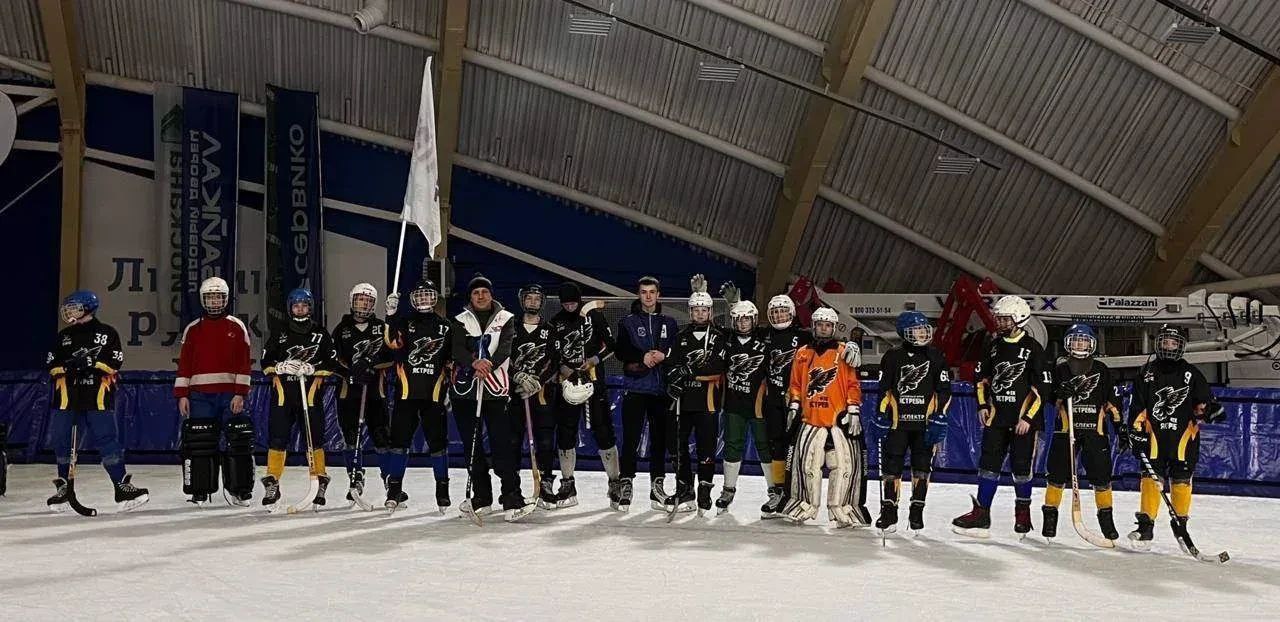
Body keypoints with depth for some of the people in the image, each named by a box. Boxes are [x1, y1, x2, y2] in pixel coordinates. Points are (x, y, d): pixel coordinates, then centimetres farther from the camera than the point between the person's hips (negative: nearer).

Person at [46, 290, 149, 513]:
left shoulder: (107, 333, 4)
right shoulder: (64, 336, 16)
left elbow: (115, 363, -5)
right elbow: (52, 364, 10)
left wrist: (92, 362, -20)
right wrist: (68, 366, -11)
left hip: (98, 398, -4)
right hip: (67, 398, 4)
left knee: (107, 440, -9)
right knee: (61, 441, 3)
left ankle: (122, 486, -6)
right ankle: (63, 487, 17)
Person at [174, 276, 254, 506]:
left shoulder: (237, 327, 6)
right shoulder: (193, 329, 10)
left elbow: (244, 363, 1)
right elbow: (184, 364, 8)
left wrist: (240, 394, -7)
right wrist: (182, 395, 0)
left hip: (230, 393, -1)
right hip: (200, 394, 1)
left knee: (239, 441, -5)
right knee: (198, 442, -2)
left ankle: (239, 489, 4)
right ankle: (199, 491, 6)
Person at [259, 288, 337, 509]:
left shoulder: (320, 334, 7)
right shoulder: (280, 335, 10)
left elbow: (331, 362, 3)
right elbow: (266, 360, 7)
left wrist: (314, 369, -14)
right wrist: (281, 367, -13)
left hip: (310, 393, -1)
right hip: (283, 393, 1)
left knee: (314, 438, -3)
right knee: (277, 438, -1)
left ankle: (319, 480, 8)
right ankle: (272, 483, 6)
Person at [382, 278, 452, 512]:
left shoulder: (446, 326, 11)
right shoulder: (404, 322, 5)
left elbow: (453, 357, 17)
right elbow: (393, 343, -15)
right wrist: (391, 316, -24)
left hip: (434, 394, 1)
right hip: (406, 391, -1)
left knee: (438, 440, 1)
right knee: (399, 439, -1)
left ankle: (443, 490, 11)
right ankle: (394, 489, 8)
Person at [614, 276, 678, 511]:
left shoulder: (669, 323, 12)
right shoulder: (628, 322, 7)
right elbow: (621, 351, -3)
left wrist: (663, 355, -13)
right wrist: (642, 357, -17)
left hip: (661, 389, 2)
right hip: (635, 388, -2)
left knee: (660, 438, 6)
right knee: (631, 438, -5)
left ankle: (657, 483, 14)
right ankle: (626, 483, 1)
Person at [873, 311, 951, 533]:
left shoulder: (936, 358, 5)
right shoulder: (892, 357, 3)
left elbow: (944, 390, 4)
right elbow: (883, 389, 4)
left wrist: (939, 417, -4)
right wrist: (881, 416, -1)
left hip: (925, 423, 1)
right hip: (897, 421, -1)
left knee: (922, 468, 4)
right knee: (891, 466, -1)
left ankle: (917, 512, 12)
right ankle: (888, 511, 6)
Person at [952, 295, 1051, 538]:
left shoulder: (1033, 349, -7)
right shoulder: (994, 346, 10)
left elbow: (1043, 386, -9)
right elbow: (981, 376, 21)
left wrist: (1028, 418, -13)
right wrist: (982, 405, 9)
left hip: (1023, 418, -5)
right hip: (997, 416, 5)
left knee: (1021, 467, 2)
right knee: (989, 463, 0)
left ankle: (1023, 513, 20)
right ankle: (981, 514, 0)